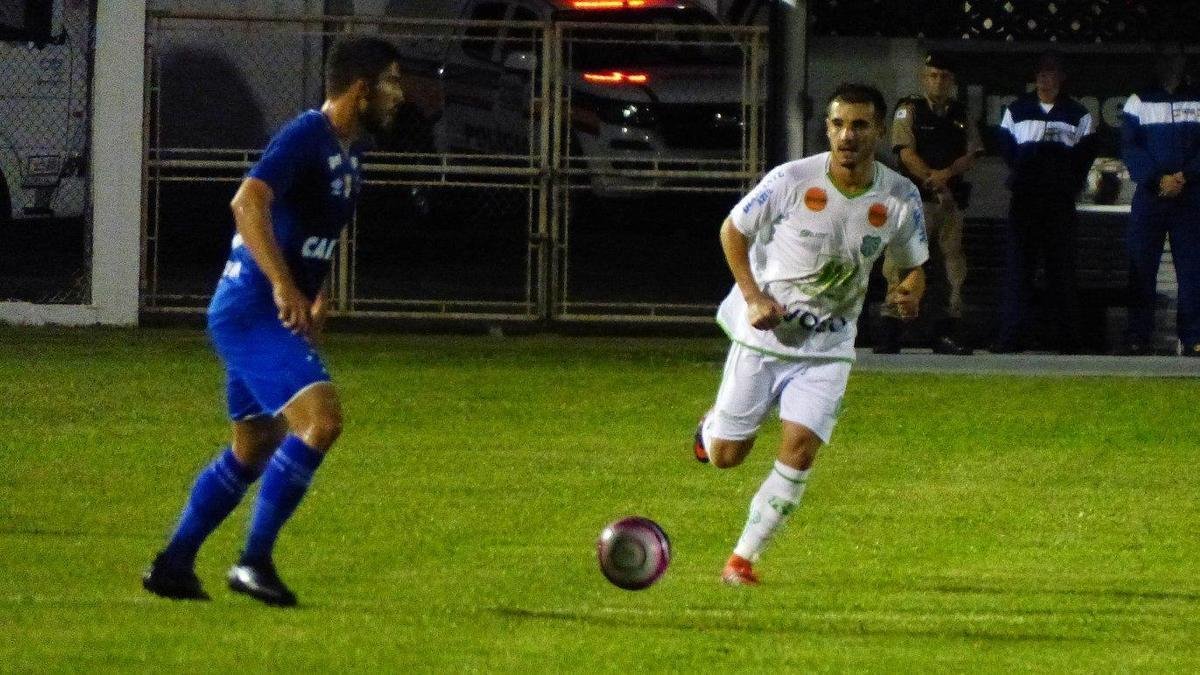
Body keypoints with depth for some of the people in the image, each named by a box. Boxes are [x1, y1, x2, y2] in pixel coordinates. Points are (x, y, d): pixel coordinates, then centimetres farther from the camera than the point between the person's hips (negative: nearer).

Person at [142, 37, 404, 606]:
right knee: (321, 419, -21)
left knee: (255, 449, 17)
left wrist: (319, 295, 26)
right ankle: (254, 562, -16)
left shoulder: (349, 149, 13)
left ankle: (172, 567, 25)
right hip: (252, 315, -10)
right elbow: (248, 203, -32)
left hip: (276, 317, 10)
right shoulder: (307, 138, -17)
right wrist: (283, 285, -38)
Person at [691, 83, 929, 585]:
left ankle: (743, 558, -1)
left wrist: (910, 291, -17)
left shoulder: (900, 198, -9)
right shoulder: (791, 180, -16)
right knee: (725, 456, 4)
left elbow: (912, 265, 7)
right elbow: (733, 230, -2)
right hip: (762, 336, -1)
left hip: (827, 349, 1)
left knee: (800, 450, -15)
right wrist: (753, 296, -15)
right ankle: (714, 422, 43)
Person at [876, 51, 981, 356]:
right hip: (916, 199, -5)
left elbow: (972, 155, 7)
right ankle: (890, 333, -12)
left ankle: (948, 330, 9)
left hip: (951, 201, 5)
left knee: (952, 265, 4)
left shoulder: (961, 116, 16)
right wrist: (933, 181, -15)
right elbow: (907, 153, -7)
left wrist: (946, 174, -12)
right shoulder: (910, 111, 3)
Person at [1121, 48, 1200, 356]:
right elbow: (1130, 147, 1)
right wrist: (1158, 179, -13)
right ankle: (1138, 336, -3)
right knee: (1142, 267, -4)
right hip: (1150, 194, 0)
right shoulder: (1139, 102, 9)